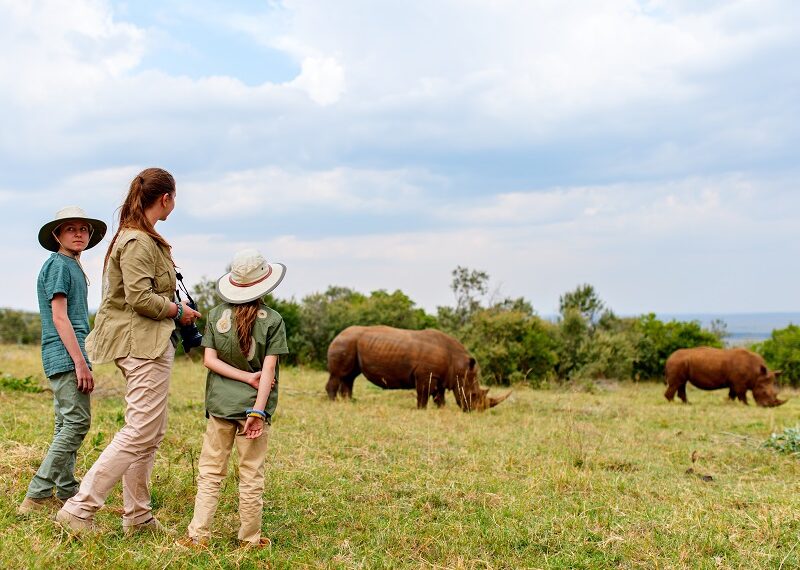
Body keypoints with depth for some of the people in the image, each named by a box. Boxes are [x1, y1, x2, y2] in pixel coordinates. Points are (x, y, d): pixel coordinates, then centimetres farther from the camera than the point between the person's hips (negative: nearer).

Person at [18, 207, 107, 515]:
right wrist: (80, 362, -19)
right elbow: (59, 317, -15)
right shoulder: (57, 265, -8)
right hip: (66, 355, -10)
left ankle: (66, 494, 17)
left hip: (68, 358, 10)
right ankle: (36, 497, -10)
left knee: (67, 425, 11)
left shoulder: (72, 267, 20)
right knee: (76, 422, -12)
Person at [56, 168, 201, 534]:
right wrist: (177, 311, -10)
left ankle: (137, 516, 21)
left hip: (151, 343, 11)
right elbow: (140, 297, -23)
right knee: (140, 432, -9)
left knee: (152, 432, 14)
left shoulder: (143, 239, 16)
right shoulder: (138, 242, -15)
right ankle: (79, 510, -6)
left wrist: (173, 306, 9)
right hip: (144, 343, -11)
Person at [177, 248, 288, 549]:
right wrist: (258, 411, -14)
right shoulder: (273, 320, -5)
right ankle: (250, 538, 16)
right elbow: (268, 369, -11)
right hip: (253, 404, -2)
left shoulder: (216, 314, 2)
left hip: (220, 404, 2)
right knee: (251, 476, 7)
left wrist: (246, 376, -6)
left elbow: (209, 360, -4)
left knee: (210, 471, 10)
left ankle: (198, 534, 8)